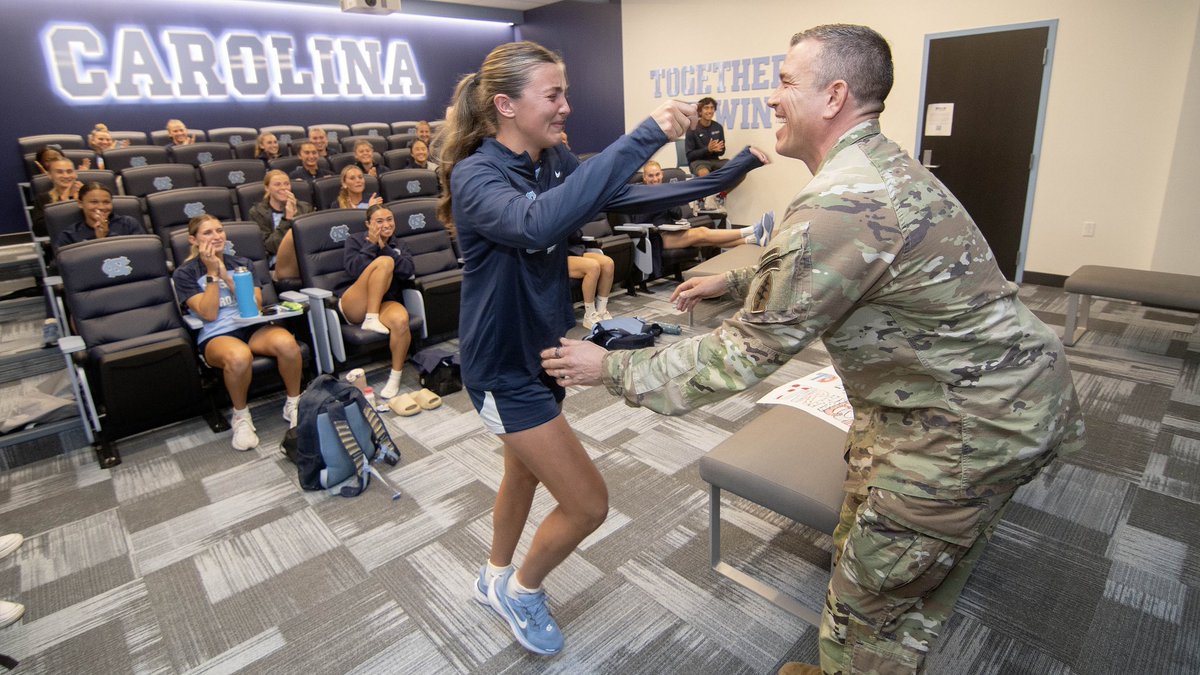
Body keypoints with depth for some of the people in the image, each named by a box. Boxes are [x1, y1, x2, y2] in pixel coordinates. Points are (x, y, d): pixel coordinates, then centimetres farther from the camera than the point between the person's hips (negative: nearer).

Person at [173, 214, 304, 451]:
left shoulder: (243, 264, 18)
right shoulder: (184, 274, 9)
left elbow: (256, 304, 4)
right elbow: (208, 313, -5)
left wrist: (225, 275, -4)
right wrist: (213, 273, -5)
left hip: (253, 327, 3)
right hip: (216, 336, -3)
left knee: (287, 342, -34)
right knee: (239, 356, -41)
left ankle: (293, 405, -11)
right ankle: (241, 416, -13)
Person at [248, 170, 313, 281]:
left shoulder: (304, 207, 19)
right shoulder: (258, 212, 11)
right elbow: (270, 246, -3)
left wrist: (296, 215, -7)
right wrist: (287, 219, -8)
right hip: (280, 267, -2)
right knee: (292, 232, -32)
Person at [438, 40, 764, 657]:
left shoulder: (554, 162, -1)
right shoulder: (475, 175, -23)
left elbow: (635, 197, 5)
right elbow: (538, 222, -45)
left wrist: (729, 171, -1)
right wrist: (644, 137, -45)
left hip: (546, 347, 8)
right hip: (504, 367, -8)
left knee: (525, 471, 25)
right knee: (587, 503, -2)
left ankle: (495, 578, 52)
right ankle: (521, 590, 28)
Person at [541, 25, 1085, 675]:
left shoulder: (841, 203, -29)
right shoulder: (880, 163, 6)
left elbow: (745, 353, -25)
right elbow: (815, 268, 23)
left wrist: (611, 368, -16)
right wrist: (733, 279, 18)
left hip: (973, 424, -10)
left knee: (870, 600, 9)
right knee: (910, 578, 26)